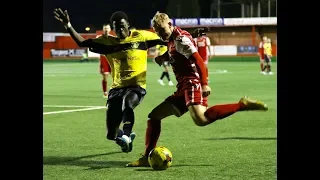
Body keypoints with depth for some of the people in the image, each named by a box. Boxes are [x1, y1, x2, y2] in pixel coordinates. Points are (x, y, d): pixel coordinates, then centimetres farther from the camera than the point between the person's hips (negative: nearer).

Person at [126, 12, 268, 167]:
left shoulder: (180, 39, -8)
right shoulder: (172, 40, 20)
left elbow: (198, 60, -16)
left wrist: (204, 84, -26)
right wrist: (164, 57, 13)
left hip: (192, 83, -10)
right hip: (183, 88, 10)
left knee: (201, 119, -34)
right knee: (154, 116, 11)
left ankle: (242, 105, -28)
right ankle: (147, 157, 12)